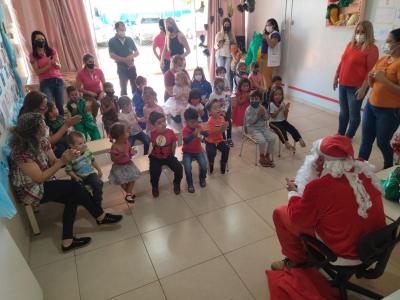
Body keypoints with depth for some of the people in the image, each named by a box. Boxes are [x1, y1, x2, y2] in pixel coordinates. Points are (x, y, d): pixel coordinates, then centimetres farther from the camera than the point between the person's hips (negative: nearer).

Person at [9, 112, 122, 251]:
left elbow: (53, 163, -1)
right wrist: (62, 161, -26)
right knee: (74, 186, -19)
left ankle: (67, 241, -9)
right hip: (29, 190, -7)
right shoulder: (21, 152, -27)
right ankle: (100, 216, -4)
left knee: (73, 198, -15)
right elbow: (40, 178, -26)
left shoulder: (42, 141, -4)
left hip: (43, 184, 7)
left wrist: (66, 158, -22)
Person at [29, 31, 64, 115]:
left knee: (60, 106, 0)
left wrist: (55, 63, -15)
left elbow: (59, 67, 8)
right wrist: (49, 65, -16)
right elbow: (37, 72, -4)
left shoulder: (52, 51, 11)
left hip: (58, 80, 3)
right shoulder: (33, 55, 3)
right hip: (45, 83, -2)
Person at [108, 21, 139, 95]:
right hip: (121, 68, -3)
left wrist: (132, 56, -16)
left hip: (132, 67, 3)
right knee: (123, 88, 5)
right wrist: (125, 59, -24)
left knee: (135, 87, 7)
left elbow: (137, 52, 7)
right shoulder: (112, 41, -5)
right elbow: (112, 55, -14)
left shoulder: (129, 39, 5)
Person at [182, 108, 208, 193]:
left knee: (204, 164, -19)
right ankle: (190, 184, 0)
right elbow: (185, 141, -35)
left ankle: (202, 178, 12)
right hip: (188, 152, -3)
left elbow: (206, 134, -16)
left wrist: (203, 131, -38)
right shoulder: (185, 130, -17)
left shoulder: (198, 127, -5)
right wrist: (193, 134, -51)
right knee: (187, 166, -25)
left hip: (198, 151, 3)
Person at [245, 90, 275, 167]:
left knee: (272, 138, -15)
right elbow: (250, 122, -17)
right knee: (262, 141, -27)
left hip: (263, 127, 5)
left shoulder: (262, 108, 4)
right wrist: (258, 115, -23)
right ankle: (262, 157, 0)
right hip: (253, 129, -5)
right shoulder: (248, 109, -11)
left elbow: (266, 119, 5)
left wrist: (263, 114, -14)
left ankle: (267, 155, 5)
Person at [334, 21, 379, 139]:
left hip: (356, 87, -6)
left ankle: (348, 137, 17)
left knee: (354, 113, 3)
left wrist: (363, 88, -19)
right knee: (343, 111, 16)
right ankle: (340, 134, 29)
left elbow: (371, 71, -14)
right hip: (343, 84, 6)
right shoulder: (350, 44, 11)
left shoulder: (372, 48, -9)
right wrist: (336, 77, 16)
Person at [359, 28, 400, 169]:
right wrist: (371, 77, -3)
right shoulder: (382, 59, 9)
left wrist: (384, 79, -24)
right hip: (371, 106, 7)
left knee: (383, 142, 6)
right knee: (366, 140, 10)